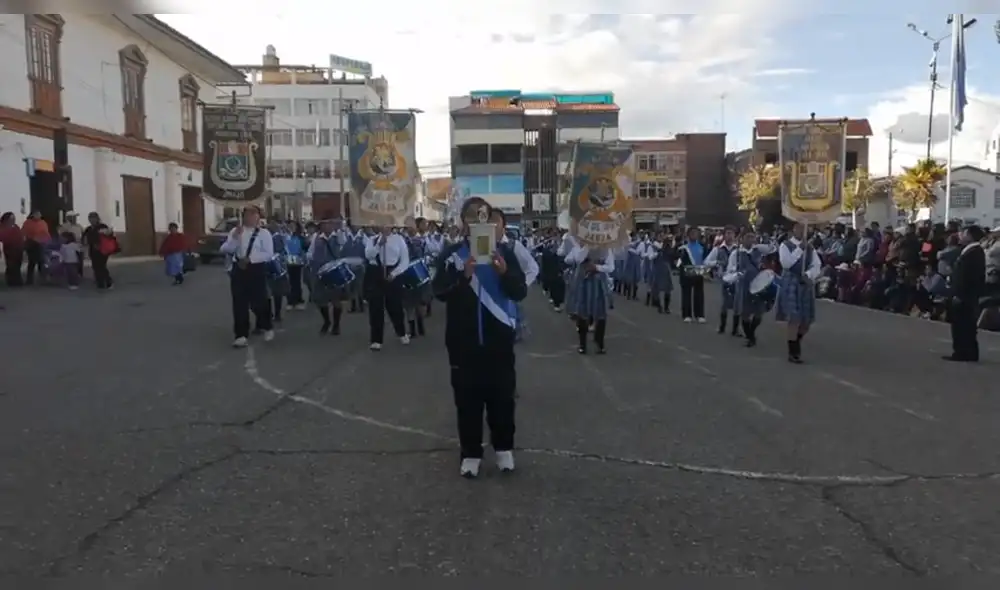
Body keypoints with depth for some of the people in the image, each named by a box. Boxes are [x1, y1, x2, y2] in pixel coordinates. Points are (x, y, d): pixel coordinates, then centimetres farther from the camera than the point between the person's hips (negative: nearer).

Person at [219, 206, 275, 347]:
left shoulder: (264, 233, -2)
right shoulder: (235, 231, 8)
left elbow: (269, 254, -10)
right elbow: (224, 250, 0)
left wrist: (250, 259, -17)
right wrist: (234, 237, -15)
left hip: (256, 269, -3)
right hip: (238, 269, 4)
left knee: (258, 301, 0)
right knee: (239, 302, 5)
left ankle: (267, 327, 27)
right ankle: (241, 335, 14)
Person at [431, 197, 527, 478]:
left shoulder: (503, 251, 3)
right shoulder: (450, 254, 2)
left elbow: (520, 292, -3)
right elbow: (440, 292, -10)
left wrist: (505, 273, -23)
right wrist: (464, 276, -27)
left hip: (498, 338, 1)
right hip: (464, 340, 0)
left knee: (501, 395, 9)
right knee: (468, 398, 5)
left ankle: (503, 448, 25)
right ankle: (471, 453, 16)